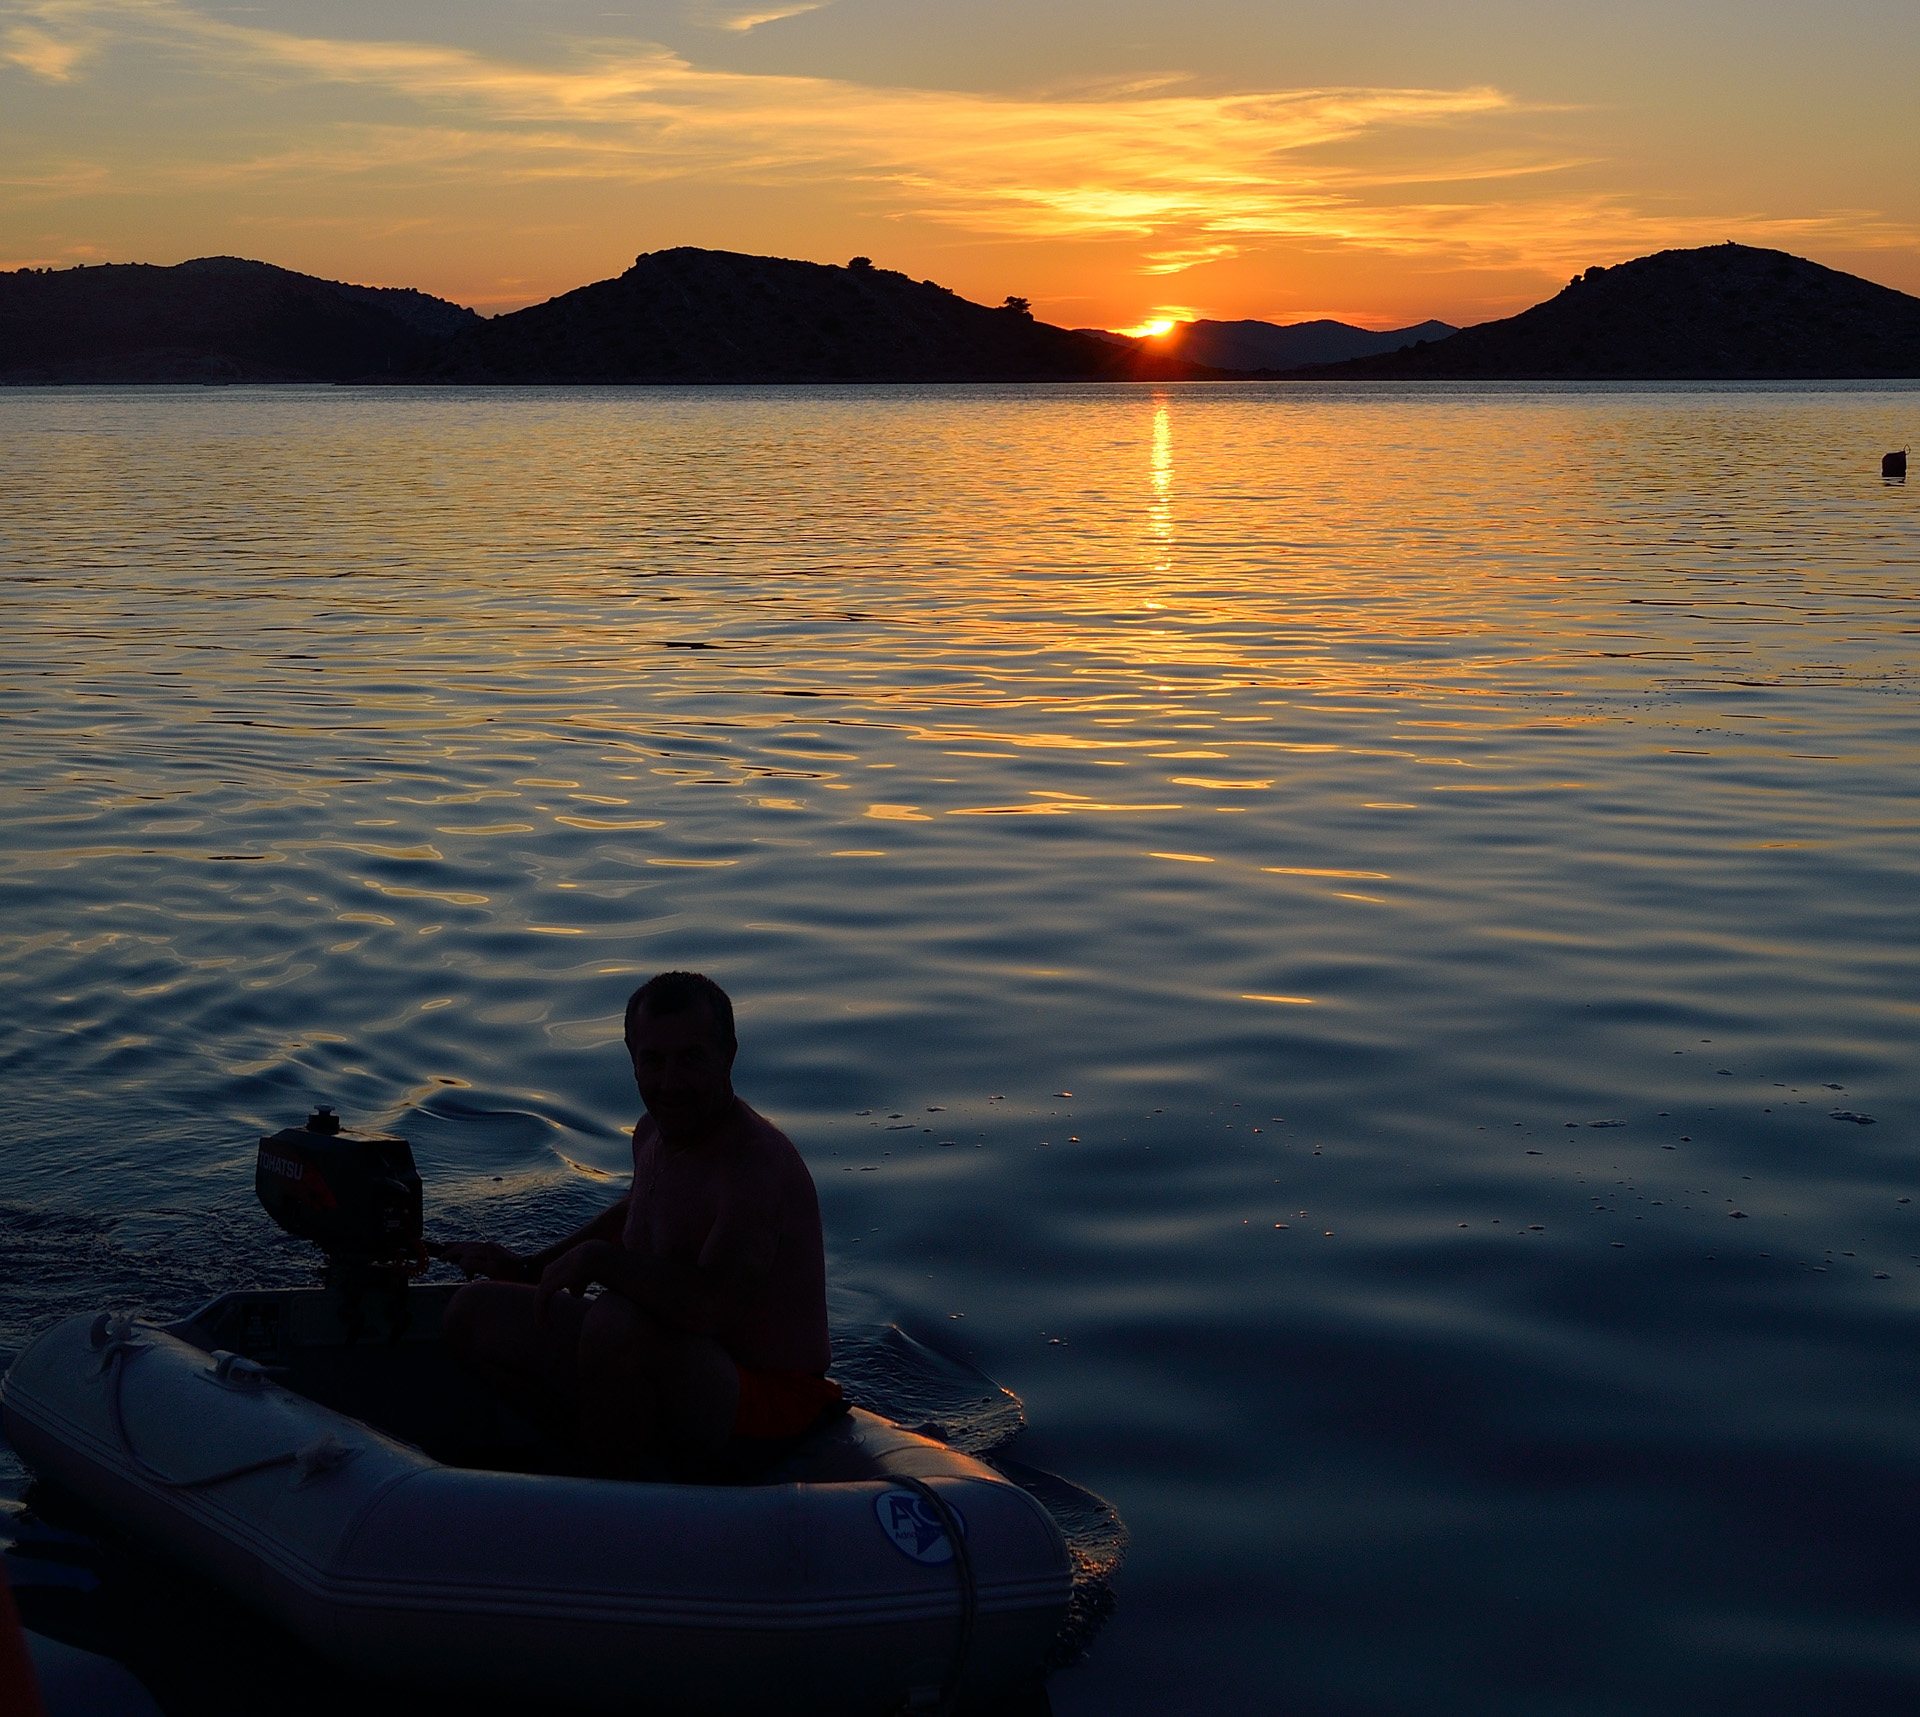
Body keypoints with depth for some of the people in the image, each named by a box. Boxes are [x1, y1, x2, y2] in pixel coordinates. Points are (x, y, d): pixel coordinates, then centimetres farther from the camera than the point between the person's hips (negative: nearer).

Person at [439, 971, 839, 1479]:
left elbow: (712, 1304, -40)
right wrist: (528, 1268, 29)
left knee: (616, 1321, -38)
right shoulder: (654, 1133, 4)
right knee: (475, 1313, 11)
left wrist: (597, 1258, -30)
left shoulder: (759, 1162, -25)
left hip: (763, 1409, -10)